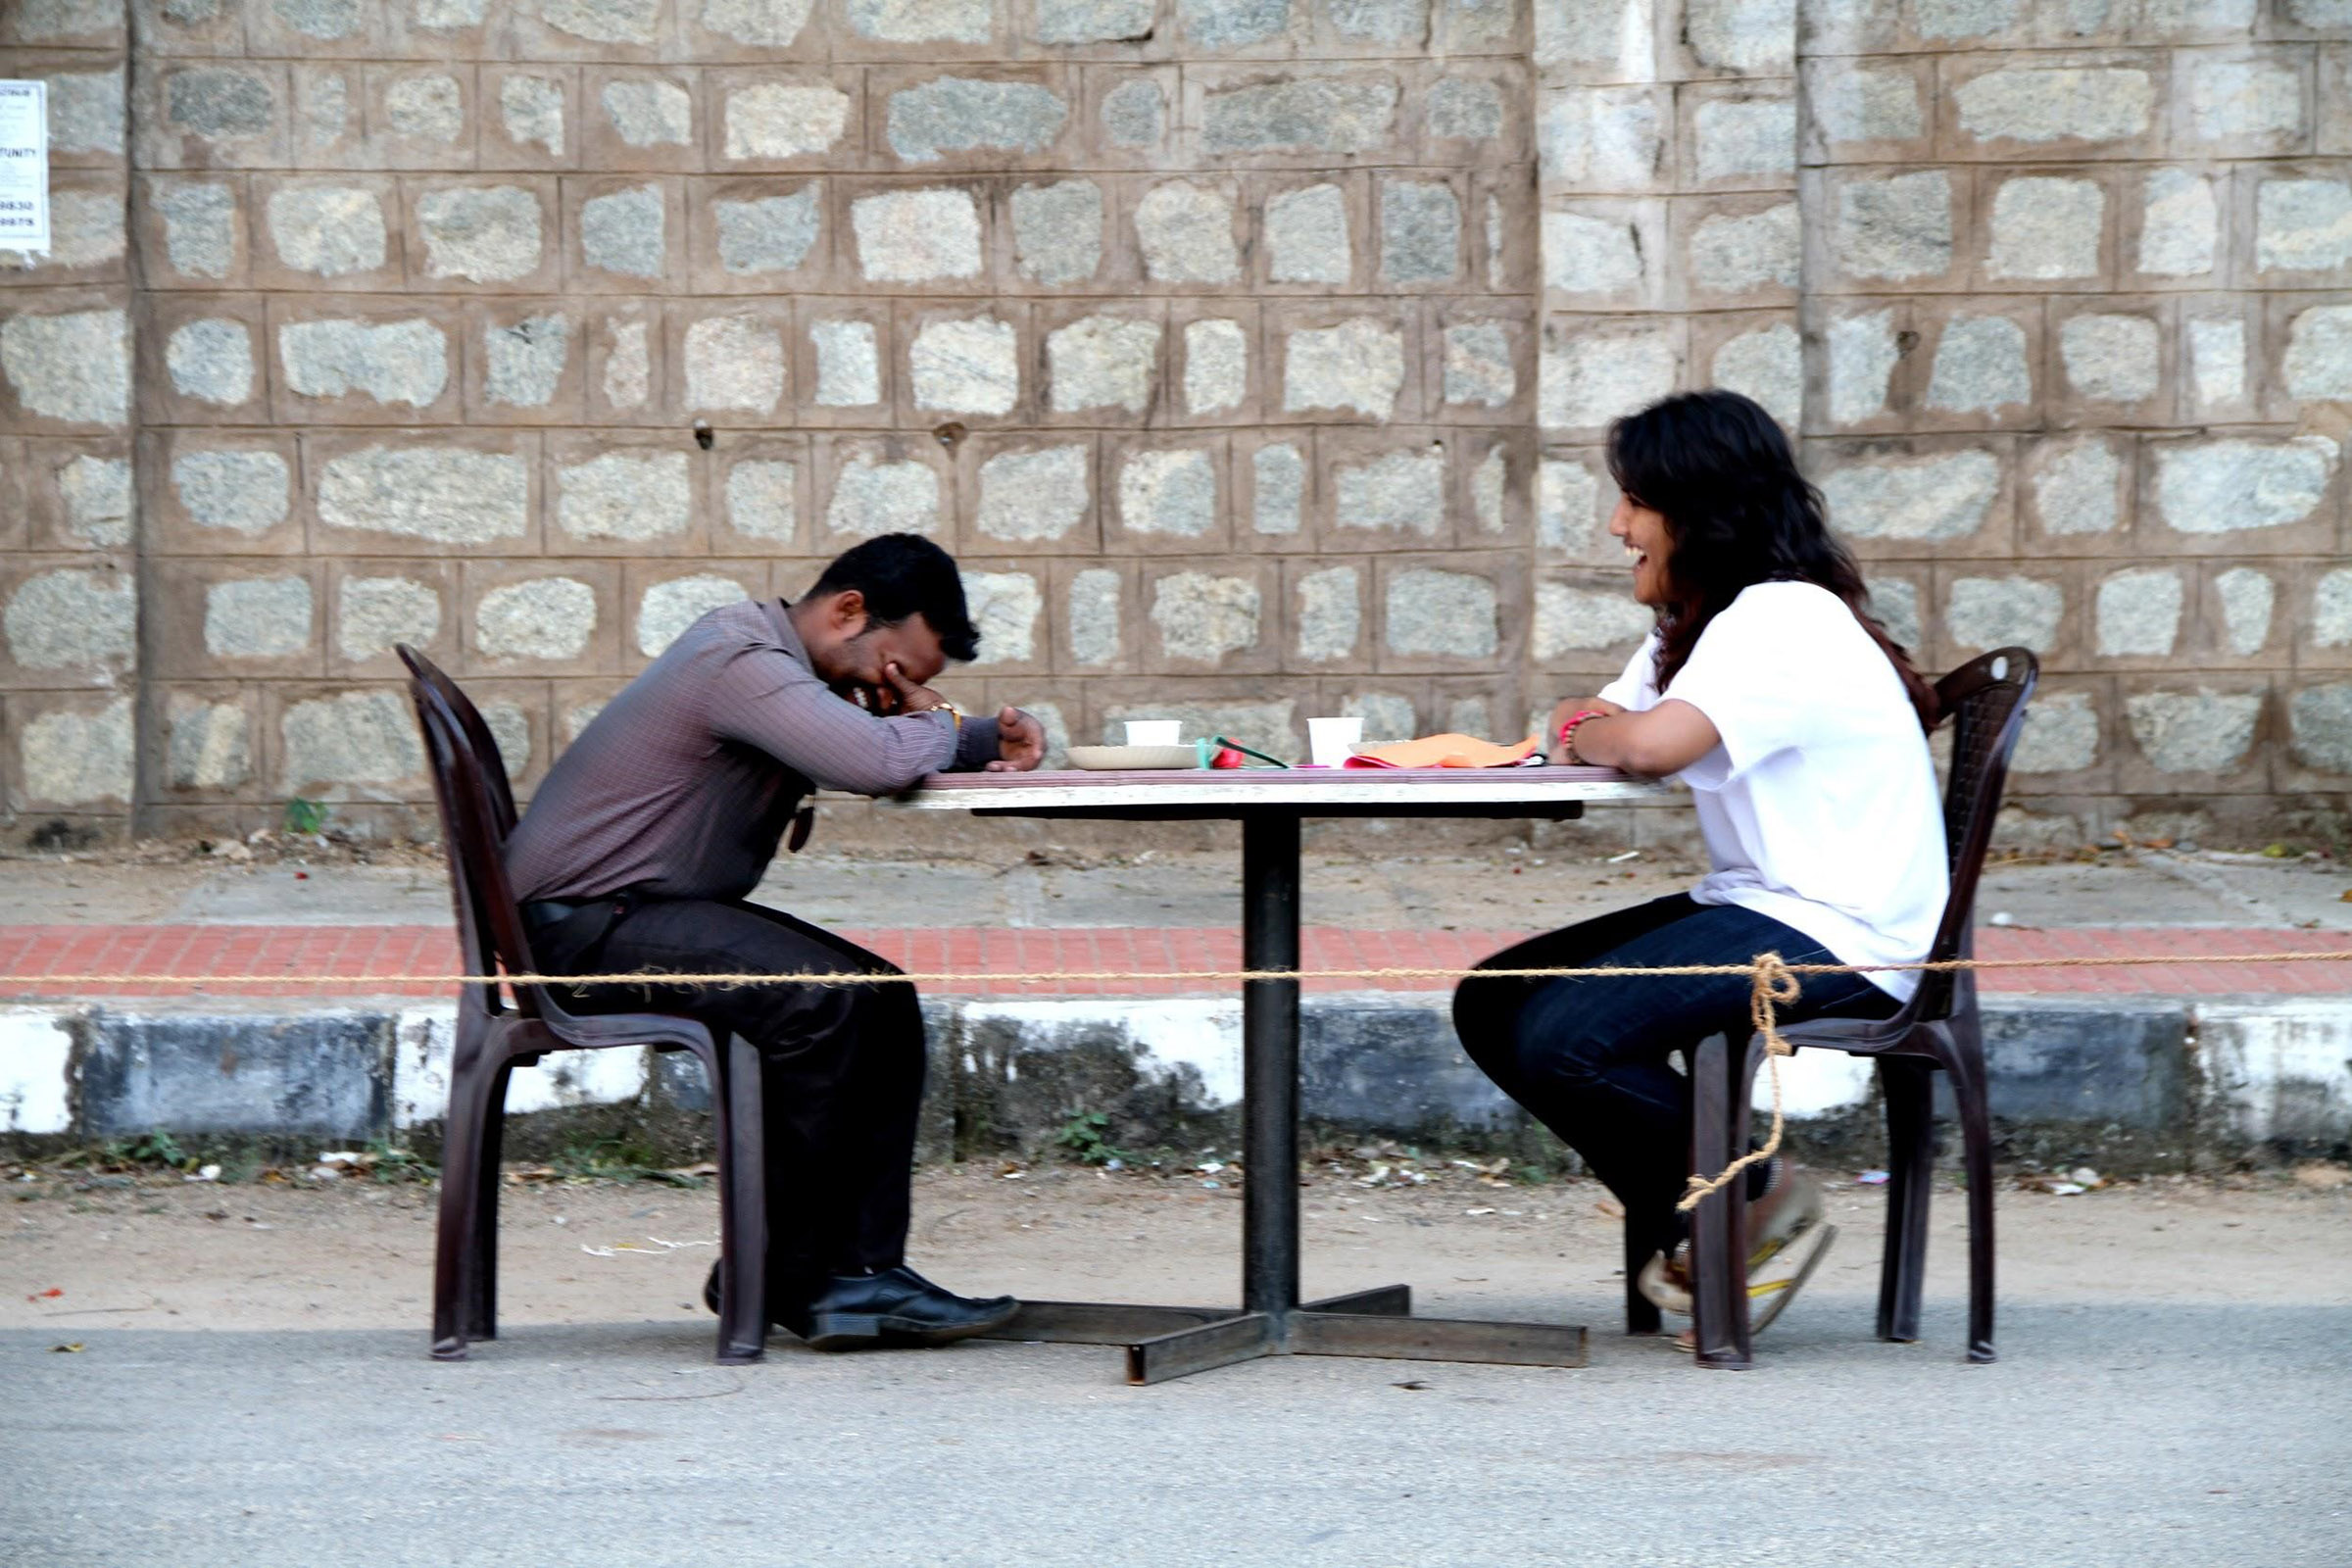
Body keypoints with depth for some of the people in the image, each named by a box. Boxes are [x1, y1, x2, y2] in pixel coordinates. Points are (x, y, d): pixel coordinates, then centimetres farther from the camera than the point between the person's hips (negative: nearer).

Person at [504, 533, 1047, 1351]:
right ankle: (780, 1276, -14)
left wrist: (993, 739, 5)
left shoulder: (782, 663, 14)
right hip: (580, 924, -11)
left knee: (886, 1005, 0)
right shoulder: (741, 663, -20)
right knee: (819, 1001, -26)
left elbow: (891, 738, 28)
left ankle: (857, 1269, -5)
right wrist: (935, 725, -10)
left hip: (657, 910, 11)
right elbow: (879, 762, -34)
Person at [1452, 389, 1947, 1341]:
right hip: (1752, 910, 11)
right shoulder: (1698, 624, 19)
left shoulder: (1786, 620, -16)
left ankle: (1763, 1199, -3)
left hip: (1842, 940, -11)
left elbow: (1654, 744, -30)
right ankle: (1689, 1227, 7)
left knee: (1561, 1040, -24)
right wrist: (1585, 727, -8)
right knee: (1492, 1008, 2)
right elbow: (1608, 724, 16)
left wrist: (1586, 736, -9)